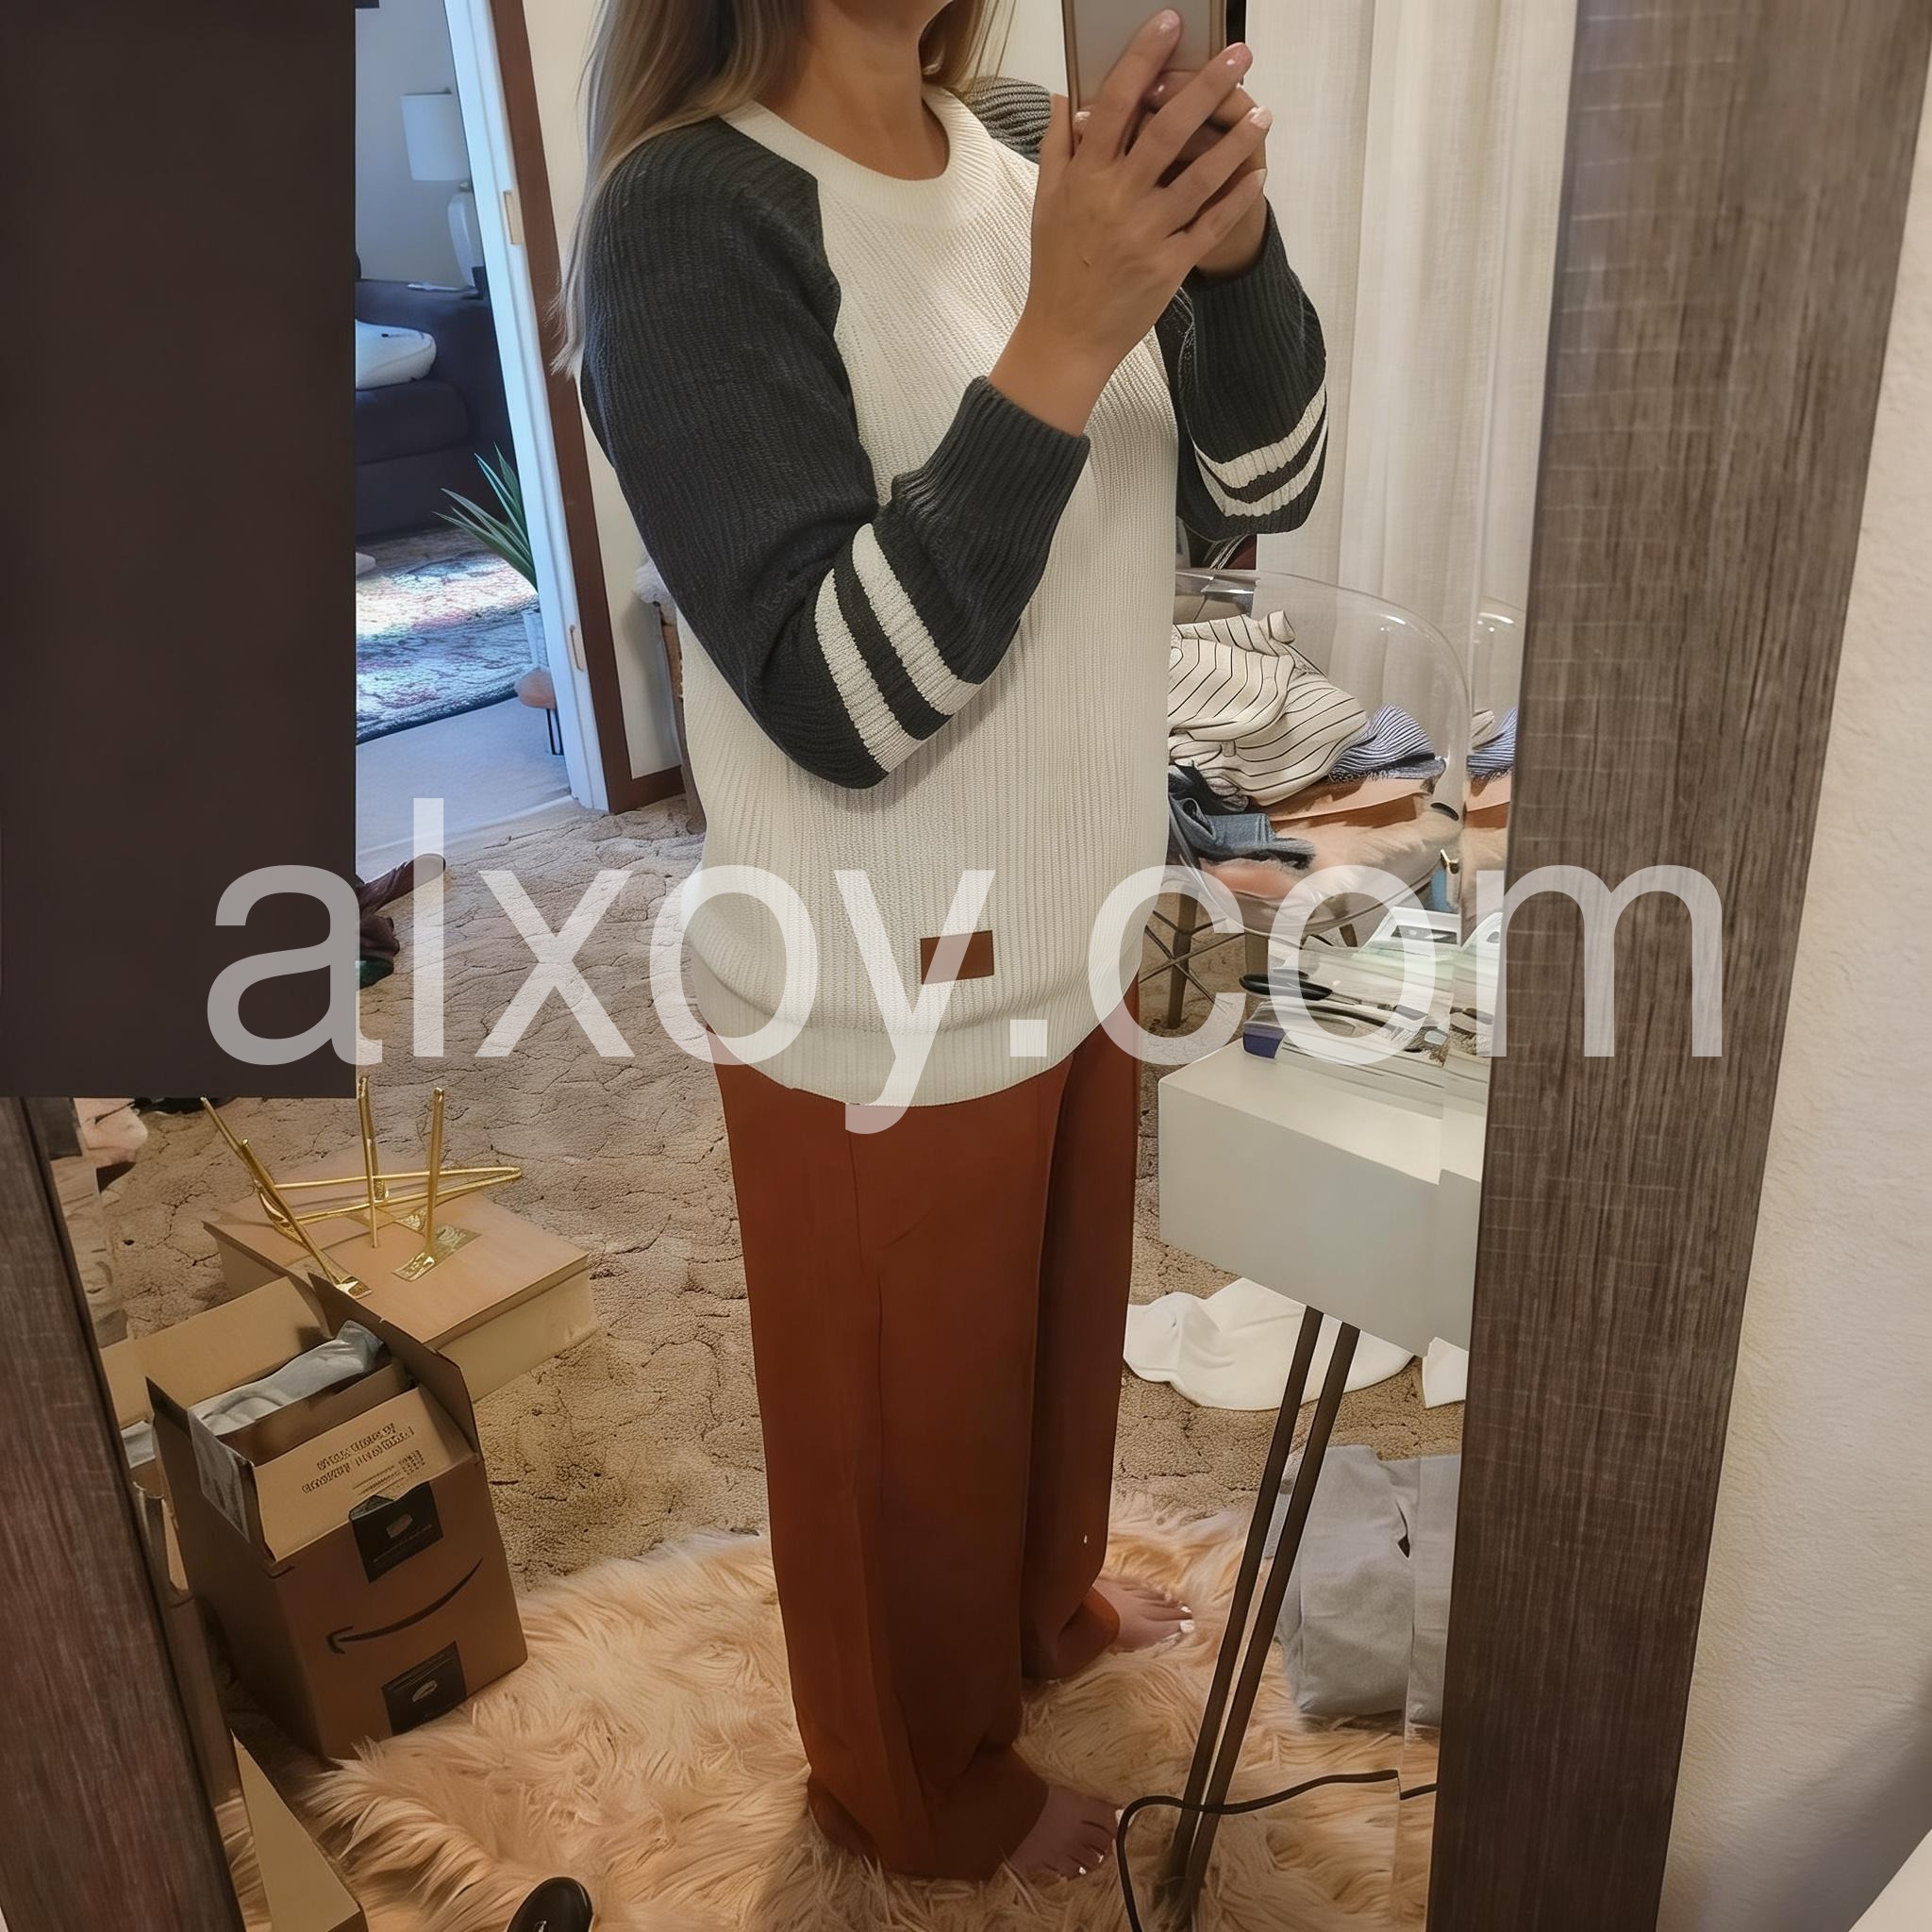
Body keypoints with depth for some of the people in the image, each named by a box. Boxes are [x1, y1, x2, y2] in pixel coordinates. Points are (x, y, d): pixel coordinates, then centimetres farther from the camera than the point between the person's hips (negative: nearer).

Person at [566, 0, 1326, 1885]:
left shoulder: (1041, 155, 1)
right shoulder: (693, 216, -20)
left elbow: (1257, 488, 1)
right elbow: (842, 699, -27)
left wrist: (1231, 246, -17)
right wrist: (1062, 342, -33)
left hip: (1080, 933, 7)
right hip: (885, 1005, -7)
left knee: (1059, 1330, 28)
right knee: (901, 1427, 17)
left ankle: (1043, 1589, 58)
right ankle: (918, 1777, 45)